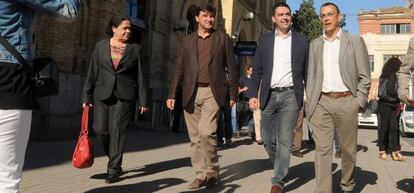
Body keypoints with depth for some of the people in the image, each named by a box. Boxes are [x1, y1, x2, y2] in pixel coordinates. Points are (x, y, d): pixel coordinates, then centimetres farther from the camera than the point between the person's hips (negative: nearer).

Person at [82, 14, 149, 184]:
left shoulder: (135, 49, 6)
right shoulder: (101, 46, 7)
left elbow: (140, 76, 5)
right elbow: (92, 72, 7)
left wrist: (143, 100, 1)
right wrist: (86, 96, 3)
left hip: (124, 96, -1)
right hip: (102, 95, 2)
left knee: (118, 131, -3)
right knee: (100, 129, -1)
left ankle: (114, 169, 7)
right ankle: (114, 159, 25)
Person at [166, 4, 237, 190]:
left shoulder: (223, 38, 8)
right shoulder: (187, 40, 13)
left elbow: (231, 68, 7)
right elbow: (178, 69, 10)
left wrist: (233, 94, 2)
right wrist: (172, 94, 2)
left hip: (212, 92, -3)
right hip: (191, 93, 3)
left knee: (206, 132, -17)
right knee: (195, 137, 5)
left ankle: (211, 172, 2)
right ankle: (201, 174, 16)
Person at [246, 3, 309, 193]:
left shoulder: (302, 40, 5)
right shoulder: (265, 39, 8)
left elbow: (307, 70, 7)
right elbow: (257, 70, 6)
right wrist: (252, 94, -2)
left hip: (290, 95, -2)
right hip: (269, 95, 2)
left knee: (284, 140, -5)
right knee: (268, 138, 9)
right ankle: (280, 166, 36)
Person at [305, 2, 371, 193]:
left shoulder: (355, 41, 4)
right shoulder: (315, 44, 13)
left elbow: (364, 76, 3)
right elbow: (311, 76, 12)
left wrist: (358, 102, -6)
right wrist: (310, 103, 3)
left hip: (346, 101, -1)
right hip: (321, 102, 2)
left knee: (348, 149, 8)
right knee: (322, 149, -4)